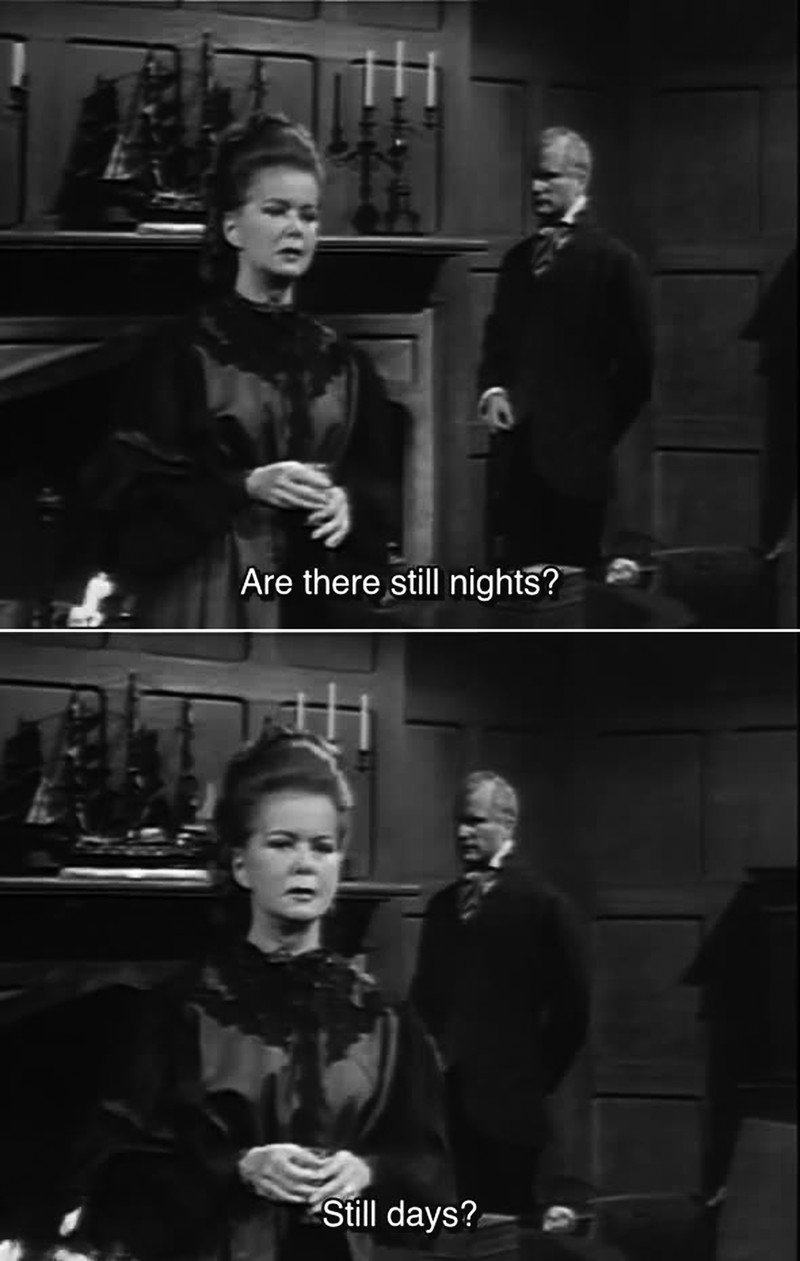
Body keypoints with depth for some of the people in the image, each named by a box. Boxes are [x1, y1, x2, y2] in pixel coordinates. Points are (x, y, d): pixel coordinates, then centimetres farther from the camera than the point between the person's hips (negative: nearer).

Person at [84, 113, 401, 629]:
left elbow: (382, 483, 13)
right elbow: (129, 484, -6)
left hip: (312, 603, 4)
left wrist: (349, 504, -9)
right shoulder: (183, 351, -1)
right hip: (205, 604, -4)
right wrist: (246, 485, -16)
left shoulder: (342, 362, 12)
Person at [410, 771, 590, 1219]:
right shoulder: (443, 904, 14)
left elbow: (572, 1006, -3)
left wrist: (536, 1079, -2)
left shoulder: (543, 905, -3)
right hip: (441, 1100, 5)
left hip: (504, 1104, -5)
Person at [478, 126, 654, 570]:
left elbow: (636, 359, -2)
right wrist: (492, 388, 2)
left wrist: (602, 429, -2)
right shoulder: (517, 259, 16)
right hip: (516, 449, 5)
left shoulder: (612, 261, -1)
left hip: (574, 451, -5)